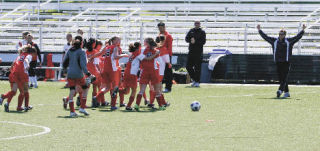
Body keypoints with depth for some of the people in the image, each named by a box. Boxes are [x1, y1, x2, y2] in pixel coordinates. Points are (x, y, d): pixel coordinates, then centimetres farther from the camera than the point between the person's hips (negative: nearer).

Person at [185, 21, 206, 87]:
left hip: (198, 52, -4)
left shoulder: (202, 32, 2)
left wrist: (195, 42, -17)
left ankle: (197, 82, 1)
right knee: (188, 66, 3)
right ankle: (194, 80, 18)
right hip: (191, 51, 4)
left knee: (197, 67, -5)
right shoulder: (191, 31, 14)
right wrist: (191, 40, -13)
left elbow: (203, 42, -7)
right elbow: (186, 38, 7)